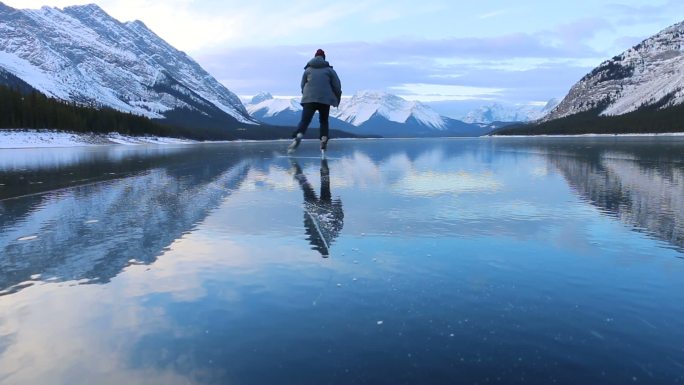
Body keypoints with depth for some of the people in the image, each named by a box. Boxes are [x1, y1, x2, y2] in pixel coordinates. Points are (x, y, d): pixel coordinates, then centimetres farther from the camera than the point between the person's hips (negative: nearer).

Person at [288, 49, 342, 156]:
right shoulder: (329, 70, 9)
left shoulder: (308, 70, 12)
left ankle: (298, 136, -31)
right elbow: (337, 86, 5)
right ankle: (324, 141, 1)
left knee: (304, 120, -5)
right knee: (324, 121, 15)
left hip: (309, 99, 0)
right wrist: (337, 99, 16)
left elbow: (302, 85, 13)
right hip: (325, 99, 0)